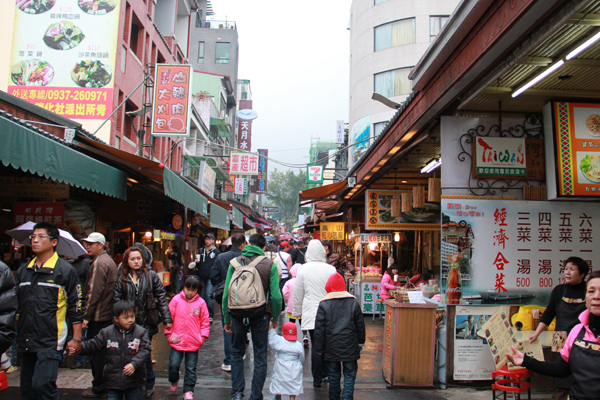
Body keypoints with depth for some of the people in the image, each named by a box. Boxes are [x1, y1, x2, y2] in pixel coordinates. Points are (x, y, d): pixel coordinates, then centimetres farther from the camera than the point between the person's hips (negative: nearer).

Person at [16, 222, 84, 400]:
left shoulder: (66, 270, -4)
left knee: (42, 384, -14)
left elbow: (76, 305, -4)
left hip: (51, 341, -6)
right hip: (26, 342, 6)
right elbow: (16, 304, 23)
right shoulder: (23, 271, 13)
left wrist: (76, 338, -6)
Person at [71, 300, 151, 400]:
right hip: (113, 381, 1)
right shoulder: (107, 333, -1)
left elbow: (144, 351, -11)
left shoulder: (141, 333, -6)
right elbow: (93, 345, 4)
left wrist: (134, 364, -24)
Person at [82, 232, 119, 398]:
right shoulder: (109, 260, 15)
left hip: (98, 317, -9)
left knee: (96, 353, 0)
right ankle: (104, 384, 25)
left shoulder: (99, 262, -15)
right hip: (108, 315, 10)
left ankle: (98, 388, 9)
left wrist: (86, 316, -18)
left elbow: (94, 292, -21)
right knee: (102, 353, 17)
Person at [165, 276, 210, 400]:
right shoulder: (176, 300, -2)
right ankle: (174, 380, 35)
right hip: (177, 340, 0)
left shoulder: (201, 303, -1)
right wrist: (169, 334, 1)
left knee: (191, 368, 7)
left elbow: (205, 321, 6)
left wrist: (202, 336, 0)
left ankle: (188, 390, 23)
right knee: (173, 364, 3)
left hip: (193, 342, 0)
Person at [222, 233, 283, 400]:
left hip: (238, 314, 1)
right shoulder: (269, 264, -5)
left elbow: (226, 293, -3)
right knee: (260, 356, 11)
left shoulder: (235, 262, -2)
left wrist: (227, 319, 5)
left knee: (237, 353, 19)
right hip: (261, 315, -1)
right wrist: (275, 318, 5)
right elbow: (275, 295, -9)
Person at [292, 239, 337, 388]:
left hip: (310, 314, 0)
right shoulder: (330, 269, -5)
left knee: (315, 346, 3)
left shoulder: (303, 270, -4)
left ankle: (317, 379, 9)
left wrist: (297, 312, 17)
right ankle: (325, 371, 27)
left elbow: (297, 294, 4)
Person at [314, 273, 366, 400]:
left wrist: (319, 348, 3)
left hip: (331, 347, 0)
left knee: (333, 374, 13)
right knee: (350, 374, 9)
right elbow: (360, 325, 4)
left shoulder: (324, 304, -6)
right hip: (350, 347, 0)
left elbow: (319, 329, -6)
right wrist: (360, 343, 15)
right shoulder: (353, 302, -1)